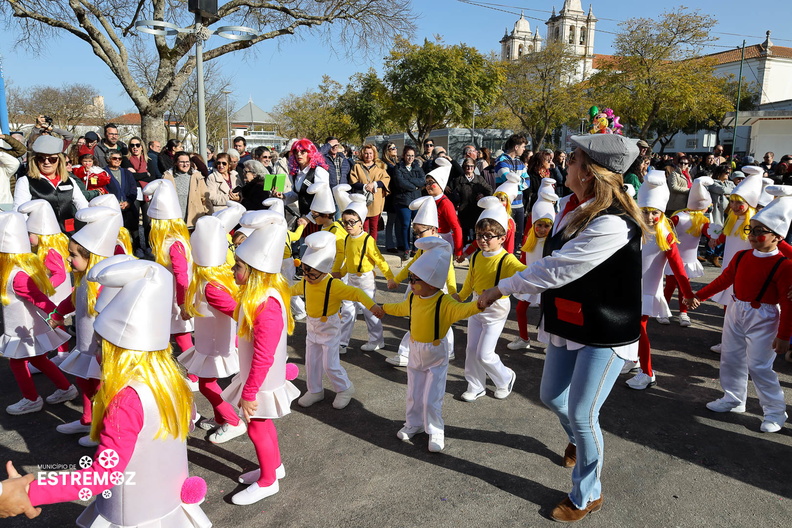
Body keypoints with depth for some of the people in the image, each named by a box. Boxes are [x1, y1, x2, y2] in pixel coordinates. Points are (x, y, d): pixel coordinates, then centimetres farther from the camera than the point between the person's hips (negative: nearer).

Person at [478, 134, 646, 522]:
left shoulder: (612, 224, -29)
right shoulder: (571, 205, -1)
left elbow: (555, 270, -27)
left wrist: (500, 288, -18)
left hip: (605, 334, -8)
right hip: (567, 324, 8)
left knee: (582, 414, 2)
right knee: (552, 397, 21)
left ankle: (587, 496, 27)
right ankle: (577, 441, 54)